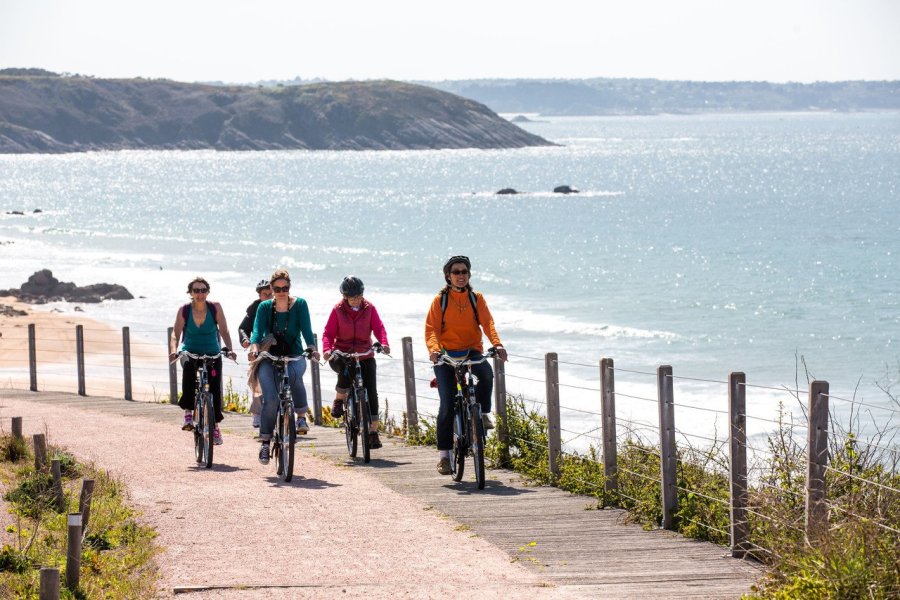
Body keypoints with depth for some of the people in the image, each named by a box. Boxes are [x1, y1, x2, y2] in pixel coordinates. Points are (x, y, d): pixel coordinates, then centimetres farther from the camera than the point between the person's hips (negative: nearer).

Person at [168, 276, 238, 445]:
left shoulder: (215, 308, -9)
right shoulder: (184, 310, -9)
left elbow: (224, 331, -10)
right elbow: (175, 334, -12)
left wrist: (229, 349, -26)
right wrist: (173, 350, -30)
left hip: (212, 354, 1)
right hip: (190, 352, -1)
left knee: (215, 388, -9)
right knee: (188, 367, -34)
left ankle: (215, 427, 10)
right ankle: (188, 412, -28)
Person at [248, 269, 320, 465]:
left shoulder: (299, 305, 1)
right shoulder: (265, 307, 3)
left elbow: (306, 330, -9)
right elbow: (257, 330, -11)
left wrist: (312, 349, -28)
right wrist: (254, 347, -31)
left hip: (294, 356, -1)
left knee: (294, 376, -36)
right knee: (271, 399, -18)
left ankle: (301, 417, -17)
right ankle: (265, 442, -5)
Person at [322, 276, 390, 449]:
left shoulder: (369, 308, 1)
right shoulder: (338, 310, -2)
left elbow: (378, 327, -5)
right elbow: (328, 332, -4)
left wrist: (384, 343, -26)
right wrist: (327, 349, -23)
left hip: (365, 355, 2)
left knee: (371, 391, -7)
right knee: (346, 372, -36)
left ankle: (373, 431, -2)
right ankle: (338, 401, -6)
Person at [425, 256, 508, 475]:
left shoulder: (476, 299, 6)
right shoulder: (440, 300, 2)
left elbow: (487, 322, -6)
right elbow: (431, 328, -7)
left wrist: (497, 344, -24)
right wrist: (434, 349, -27)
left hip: (471, 351, 1)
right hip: (446, 354, -1)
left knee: (486, 373, -33)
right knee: (447, 405, -9)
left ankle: (482, 413, -10)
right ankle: (444, 454, -1)